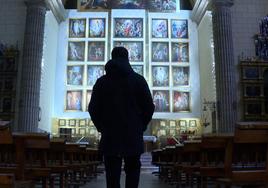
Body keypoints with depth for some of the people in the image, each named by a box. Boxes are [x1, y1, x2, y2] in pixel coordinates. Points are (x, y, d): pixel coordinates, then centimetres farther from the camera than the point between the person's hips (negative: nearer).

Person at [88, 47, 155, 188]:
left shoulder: (102, 81, 4)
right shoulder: (139, 80, 2)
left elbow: (93, 109, 3)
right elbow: (149, 107, 0)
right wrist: (141, 126, 11)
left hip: (109, 136, 1)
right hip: (134, 136, 0)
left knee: (112, 175, 6)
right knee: (132, 170, 10)